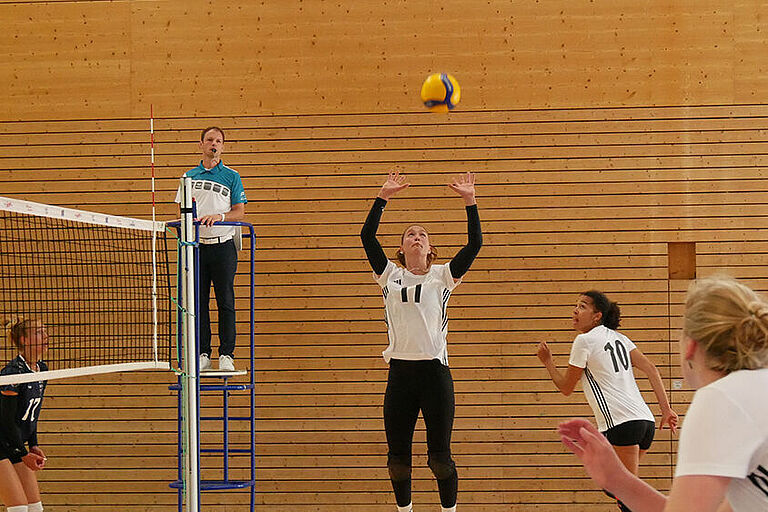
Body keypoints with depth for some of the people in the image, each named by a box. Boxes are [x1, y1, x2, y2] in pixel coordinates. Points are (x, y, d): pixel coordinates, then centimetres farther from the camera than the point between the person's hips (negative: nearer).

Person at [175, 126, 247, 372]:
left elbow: (239, 212, 1)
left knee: (225, 303, -2)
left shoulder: (231, 176, 5)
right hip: (196, 246, 2)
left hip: (223, 245, -2)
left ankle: (226, 354, 1)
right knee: (199, 302, 3)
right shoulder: (189, 176, 13)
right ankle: (203, 354, 8)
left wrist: (219, 216, -16)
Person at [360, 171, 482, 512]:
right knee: (397, 456, 6)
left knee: (440, 456, 1)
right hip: (400, 372, 2)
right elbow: (367, 236, 2)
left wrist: (470, 201, -7)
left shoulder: (443, 276, 7)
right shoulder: (390, 275, 10)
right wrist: (383, 197, -2)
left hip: (435, 371, -2)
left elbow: (474, 243, -2)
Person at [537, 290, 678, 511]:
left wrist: (547, 361, 20)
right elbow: (650, 369, 11)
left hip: (621, 422, -9)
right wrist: (666, 409, 9)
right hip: (645, 421, 9)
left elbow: (566, 387, 6)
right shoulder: (618, 337, 19)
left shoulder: (584, 340, -2)